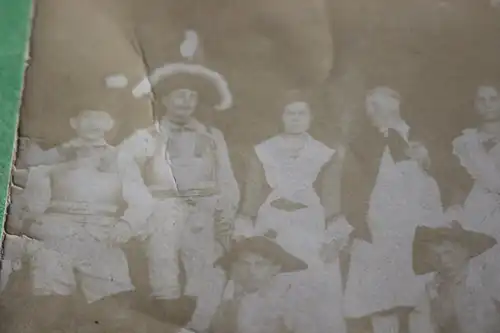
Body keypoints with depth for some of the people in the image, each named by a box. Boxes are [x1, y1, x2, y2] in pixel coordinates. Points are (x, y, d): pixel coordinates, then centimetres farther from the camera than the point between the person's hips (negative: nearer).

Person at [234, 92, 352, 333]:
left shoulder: (326, 155, 8)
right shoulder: (263, 151, 7)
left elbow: (332, 200, 3)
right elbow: (252, 195, 4)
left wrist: (333, 238, -7)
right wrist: (245, 235, -3)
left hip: (311, 232, 0)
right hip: (271, 230, 0)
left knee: (316, 299, -1)